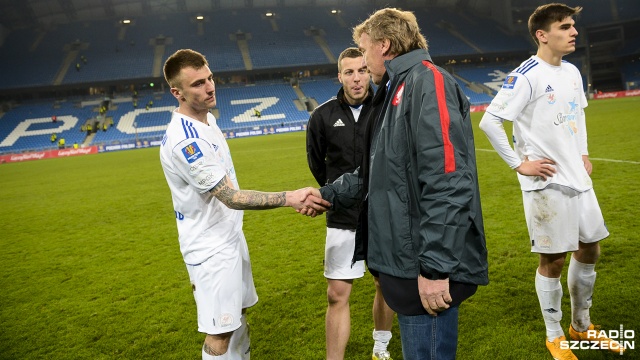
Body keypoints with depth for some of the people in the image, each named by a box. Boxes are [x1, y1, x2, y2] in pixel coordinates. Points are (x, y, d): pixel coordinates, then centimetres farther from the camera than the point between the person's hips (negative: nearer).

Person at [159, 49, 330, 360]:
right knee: (220, 333, 1)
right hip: (211, 247, -9)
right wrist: (289, 198, -34)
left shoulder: (207, 118, 5)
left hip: (230, 235, 9)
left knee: (238, 314, 20)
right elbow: (231, 197, -28)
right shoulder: (185, 141, -26)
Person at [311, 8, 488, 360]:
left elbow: (448, 182, -23)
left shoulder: (427, 81, -13)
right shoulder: (395, 93, 19)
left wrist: (436, 266, -24)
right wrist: (328, 194, 24)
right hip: (405, 260, 10)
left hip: (426, 267, -10)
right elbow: (376, 174, 25)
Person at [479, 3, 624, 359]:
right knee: (553, 261, 1)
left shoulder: (572, 72, 10)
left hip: (577, 177, 8)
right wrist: (519, 164, -18)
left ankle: (581, 326, 35)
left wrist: (584, 153, 14)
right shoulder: (526, 76, -15)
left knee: (589, 251, 16)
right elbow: (489, 121, -20)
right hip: (547, 183, -8)